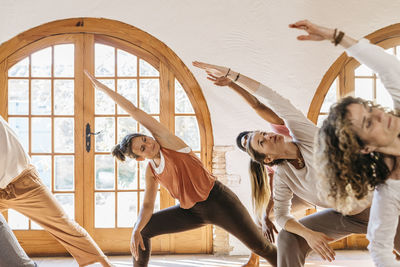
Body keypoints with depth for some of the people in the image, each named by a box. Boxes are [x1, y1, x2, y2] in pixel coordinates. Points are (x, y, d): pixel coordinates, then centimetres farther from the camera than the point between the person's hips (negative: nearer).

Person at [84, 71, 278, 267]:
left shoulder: (165, 140, -10)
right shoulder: (151, 172, 4)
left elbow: (135, 112, -12)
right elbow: (147, 205, 6)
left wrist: (103, 88, -11)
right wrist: (136, 230, -11)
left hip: (218, 200, -6)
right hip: (192, 212, 6)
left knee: (261, 247, -3)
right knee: (143, 228, 3)